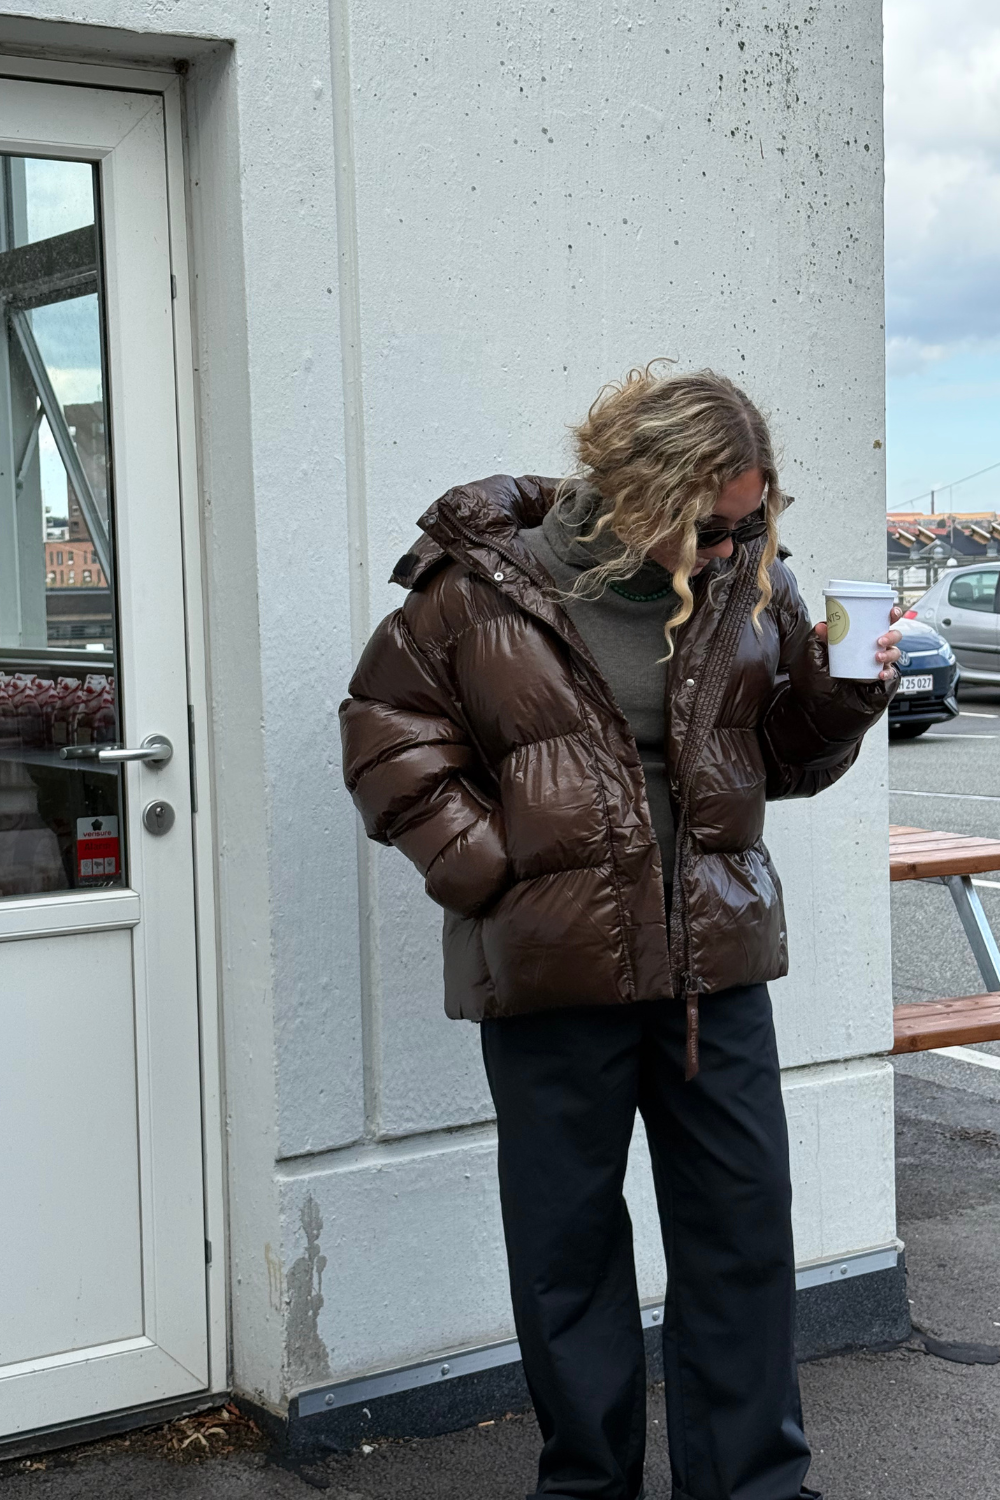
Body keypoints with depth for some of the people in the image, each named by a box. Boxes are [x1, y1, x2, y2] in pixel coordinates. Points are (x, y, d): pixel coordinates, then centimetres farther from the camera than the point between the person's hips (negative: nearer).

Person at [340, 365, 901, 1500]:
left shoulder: (750, 587, 5)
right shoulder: (483, 585, -7)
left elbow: (785, 758, 14)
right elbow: (389, 734, -1)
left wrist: (842, 696, -6)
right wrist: (489, 866, -10)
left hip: (716, 959, 3)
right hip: (552, 969, -3)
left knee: (745, 1224, 9)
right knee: (568, 1237, 9)